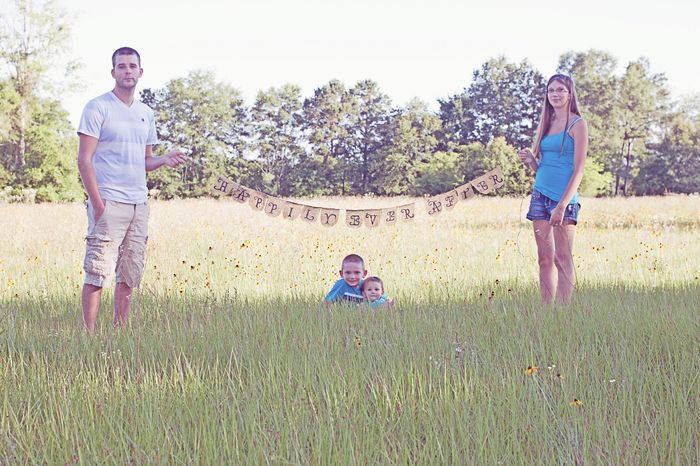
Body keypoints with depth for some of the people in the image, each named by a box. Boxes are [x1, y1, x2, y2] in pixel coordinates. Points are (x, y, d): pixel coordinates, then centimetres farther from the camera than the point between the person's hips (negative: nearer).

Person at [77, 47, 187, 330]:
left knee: (129, 277, 7)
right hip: (109, 203, -6)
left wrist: (165, 160, 1)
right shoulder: (98, 108, -3)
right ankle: (89, 335, -7)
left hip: (139, 205, 6)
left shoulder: (146, 114, 17)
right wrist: (97, 203, -15)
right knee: (98, 273, -10)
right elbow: (84, 159, -7)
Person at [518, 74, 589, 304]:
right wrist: (530, 160, -1)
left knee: (562, 259, -5)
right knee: (544, 259, 6)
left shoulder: (577, 124, -3)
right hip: (540, 196, 6)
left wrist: (562, 205, -17)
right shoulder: (547, 124, 17)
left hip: (563, 198, -6)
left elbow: (578, 170, -9)